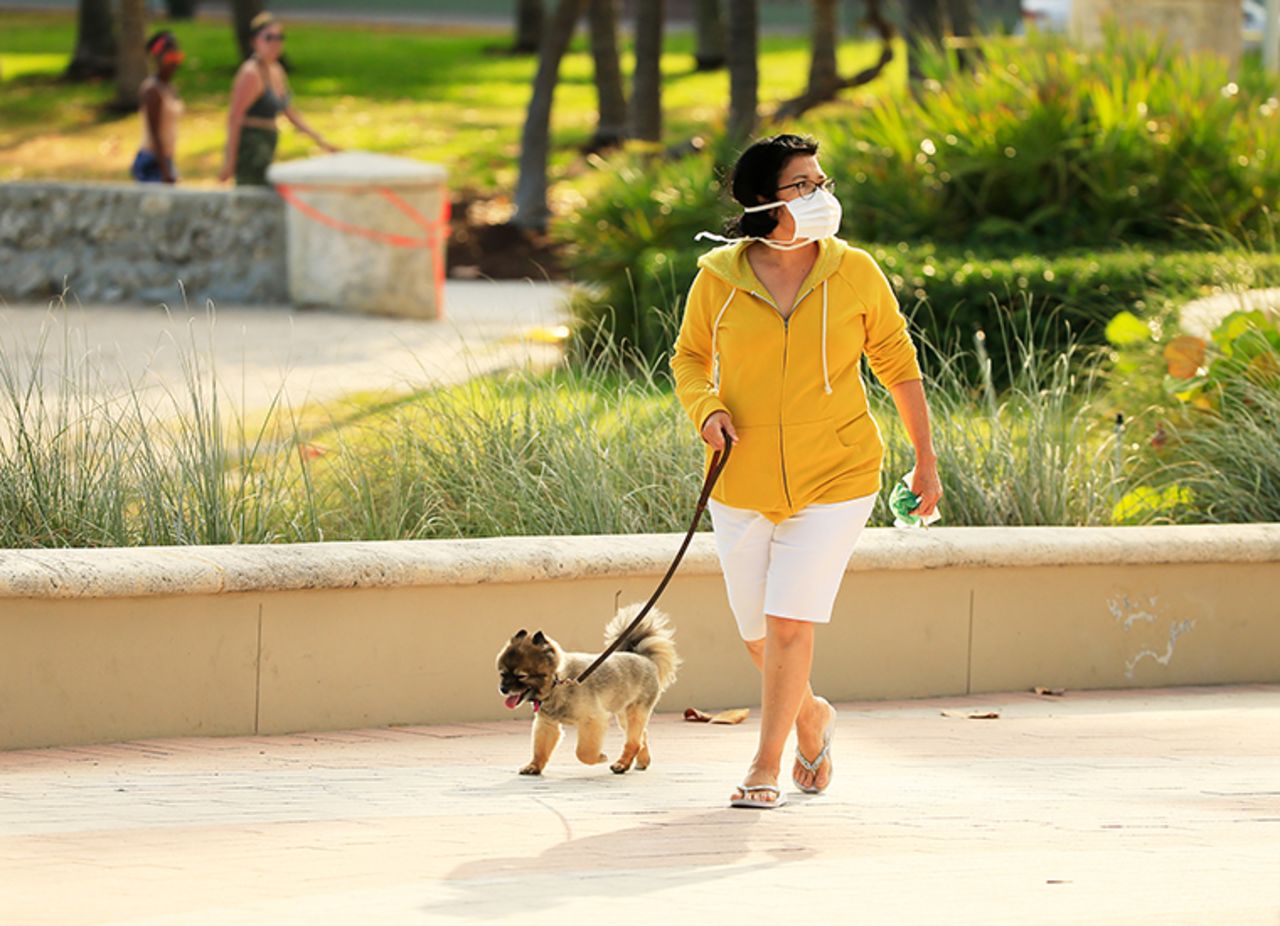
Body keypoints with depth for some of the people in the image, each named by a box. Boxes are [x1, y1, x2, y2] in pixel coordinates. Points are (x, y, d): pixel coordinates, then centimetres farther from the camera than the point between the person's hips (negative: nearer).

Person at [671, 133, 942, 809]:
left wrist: (925, 461, 9)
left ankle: (766, 765, 0)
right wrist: (707, 410, -11)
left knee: (789, 621, -12)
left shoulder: (854, 274, -4)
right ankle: (810, 716, 41)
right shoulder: (718, 280, -4)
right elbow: (690, 358, 11)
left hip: (834, 478, -2)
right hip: (743, 483, 2)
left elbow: (898, 364, 6)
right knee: (757, 635, 10)